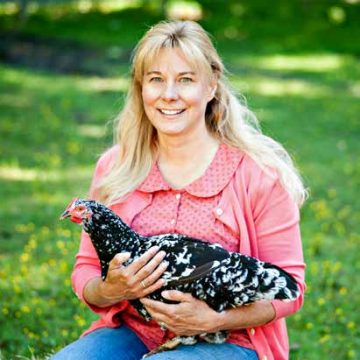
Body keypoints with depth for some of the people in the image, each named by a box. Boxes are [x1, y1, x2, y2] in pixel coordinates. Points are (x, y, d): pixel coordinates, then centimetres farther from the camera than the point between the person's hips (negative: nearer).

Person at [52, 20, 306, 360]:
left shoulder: (259, 172, -6)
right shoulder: (114, 167, 4)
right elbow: (86, 271, 10)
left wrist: (215, 320, -20)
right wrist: (109, 290, -14)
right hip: (132, 332, 4)